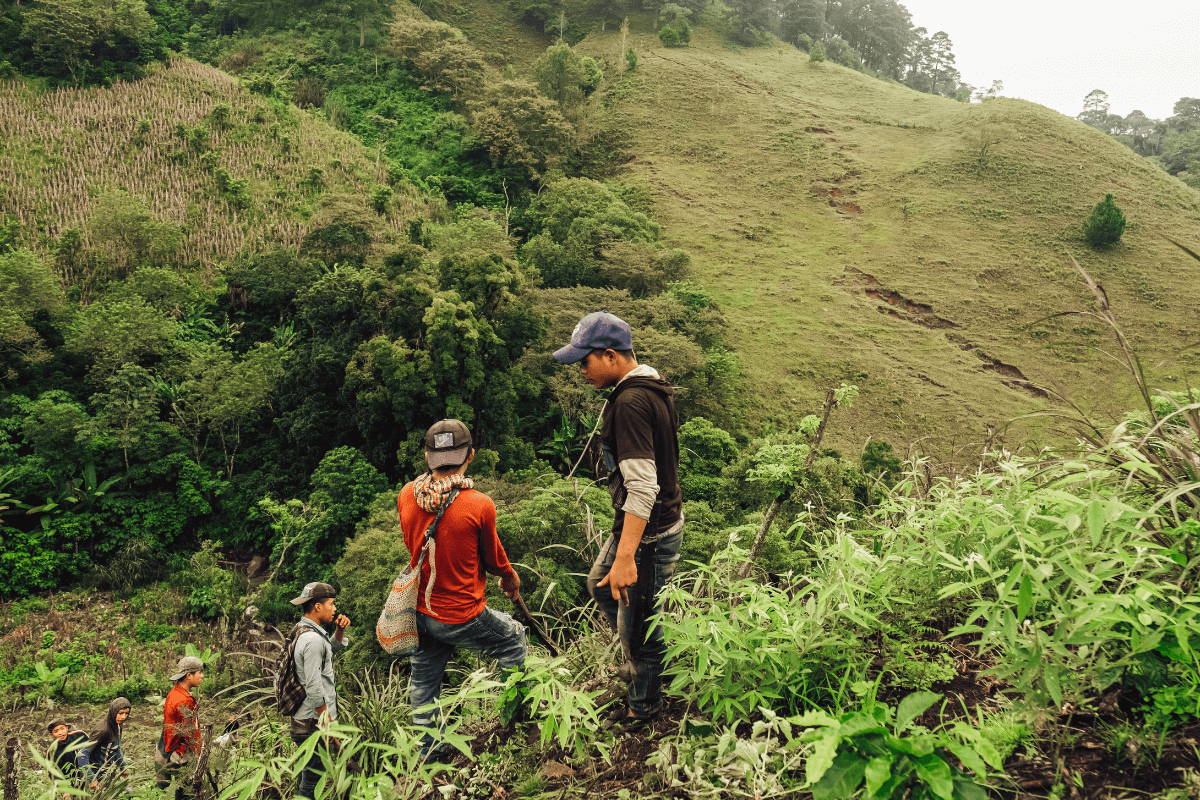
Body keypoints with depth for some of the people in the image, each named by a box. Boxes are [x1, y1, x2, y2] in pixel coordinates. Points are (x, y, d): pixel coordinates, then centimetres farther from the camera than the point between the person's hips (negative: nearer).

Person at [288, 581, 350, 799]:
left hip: (302, 720, 11)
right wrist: (329, 724, -18)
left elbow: (333, 648, 29)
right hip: (314, 724, -11)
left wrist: (340, 630, 11)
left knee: (306, 777, 19)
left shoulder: (302, 630, 11)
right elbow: (314, 688, -23)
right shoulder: (313, 639, -20)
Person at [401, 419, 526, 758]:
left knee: (423, 679, 23)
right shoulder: (479, 505, -23)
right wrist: (510, 577, 16)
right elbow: (493, 557, -5)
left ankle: (426, 751, 39)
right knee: (514, 639, 21)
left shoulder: (406, 496, -9)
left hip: (419, 613, 5)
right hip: (462, 617, -5)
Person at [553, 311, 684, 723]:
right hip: (652, 521, 11)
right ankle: (643, 661, 42)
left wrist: (625, 557, -31)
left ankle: (644, 701, 29)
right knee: (600, 585, 28)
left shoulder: (630, 403, -26)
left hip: (649, 533, -11)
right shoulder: (650, 389, 6)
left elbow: (642, 488, -31)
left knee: (636, 620, 7)